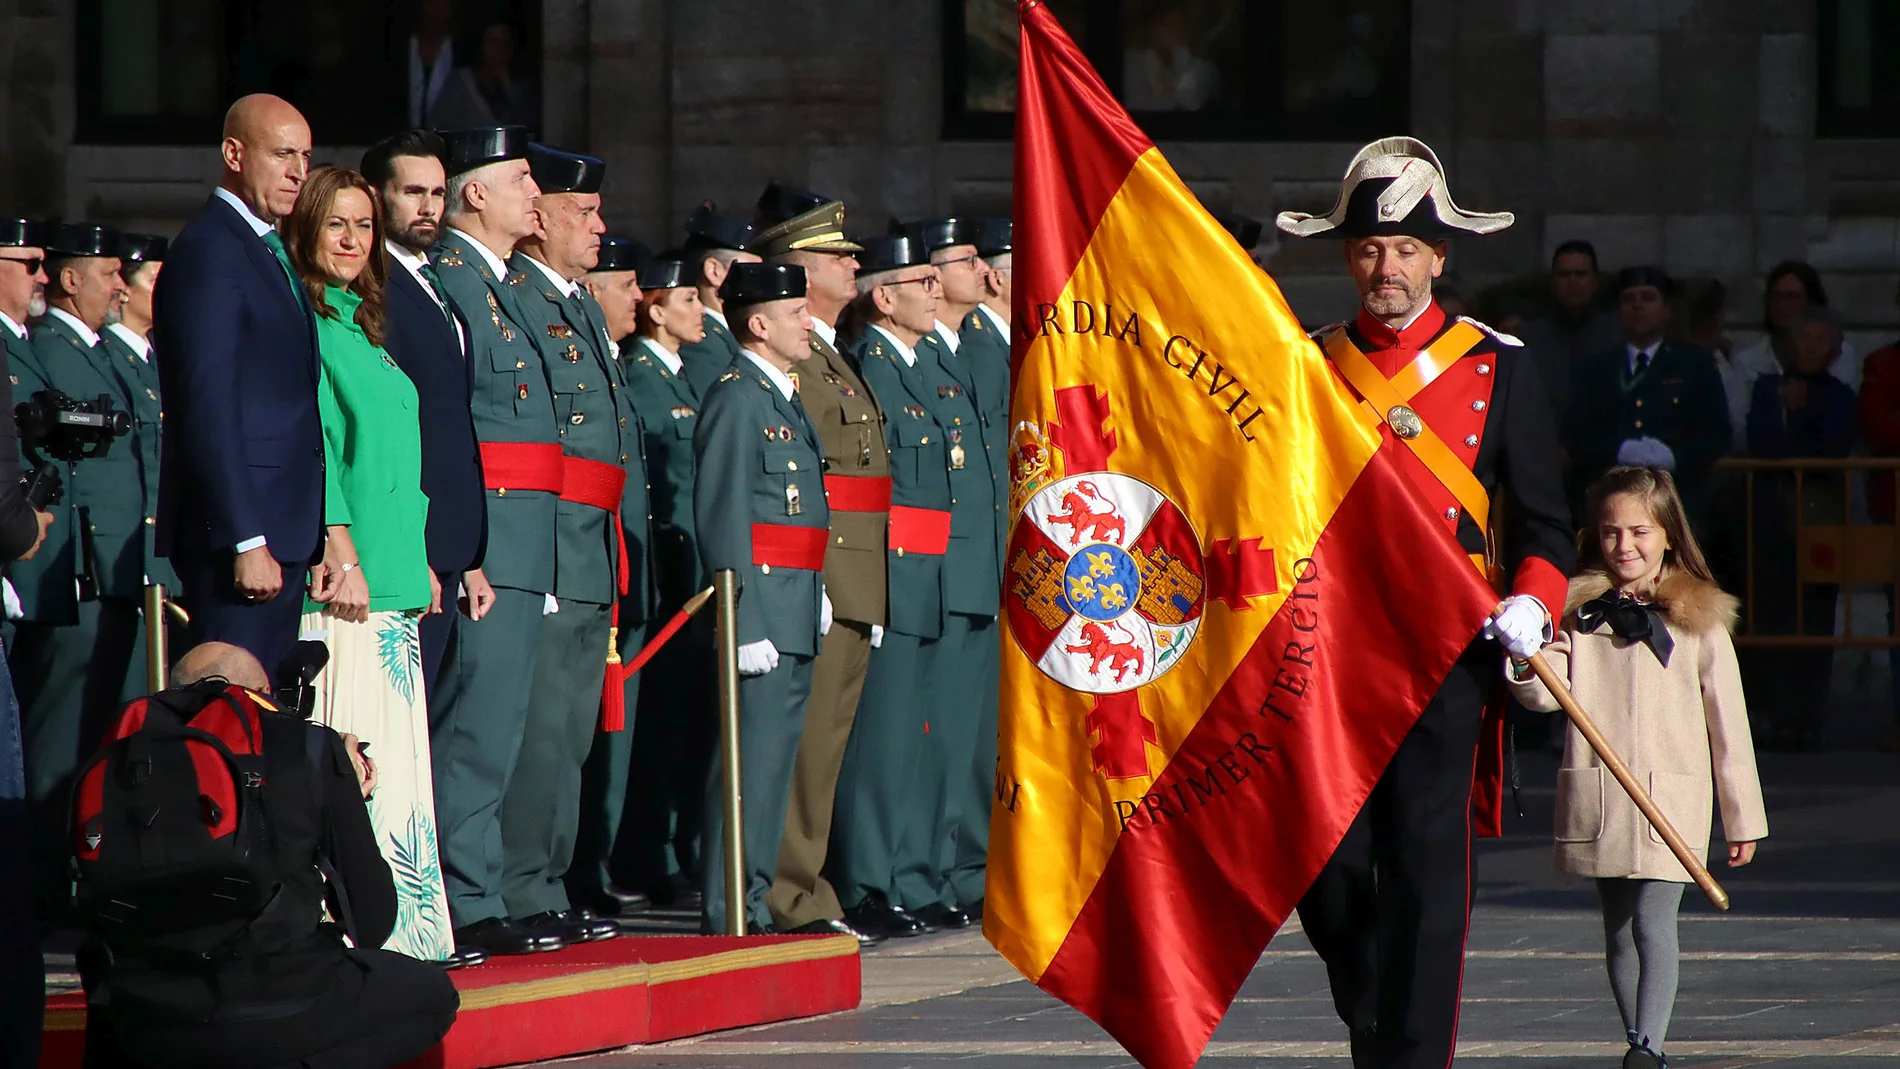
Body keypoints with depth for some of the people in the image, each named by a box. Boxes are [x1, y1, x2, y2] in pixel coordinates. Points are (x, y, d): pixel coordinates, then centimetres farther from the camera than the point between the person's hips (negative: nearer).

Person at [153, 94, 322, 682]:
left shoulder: (268, 251, 19)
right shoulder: (208, 252, -11)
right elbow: (208, 407, -17)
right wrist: (246, 542, -21)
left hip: (283, 534, 9)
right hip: (240, 531, -9)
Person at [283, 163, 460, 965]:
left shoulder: (361, 324, 21)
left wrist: (419, 561, 19)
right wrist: (339, 547, -21)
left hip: (392, 572, 9)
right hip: (341, 574, -9)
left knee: (396, 763, 6)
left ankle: (399, 926, 8)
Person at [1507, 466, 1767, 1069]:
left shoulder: (1700, 619, 3)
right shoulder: (1580, 612, 8)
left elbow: (1728, 723, 5)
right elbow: (1549, 692, -2)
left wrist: (1743, 817, 6)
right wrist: (1525, 661, -25)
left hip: (1672, 795, -3)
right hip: (1596, 799, 3)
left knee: (1653, 923, -14)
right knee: (1618, 930, 9)